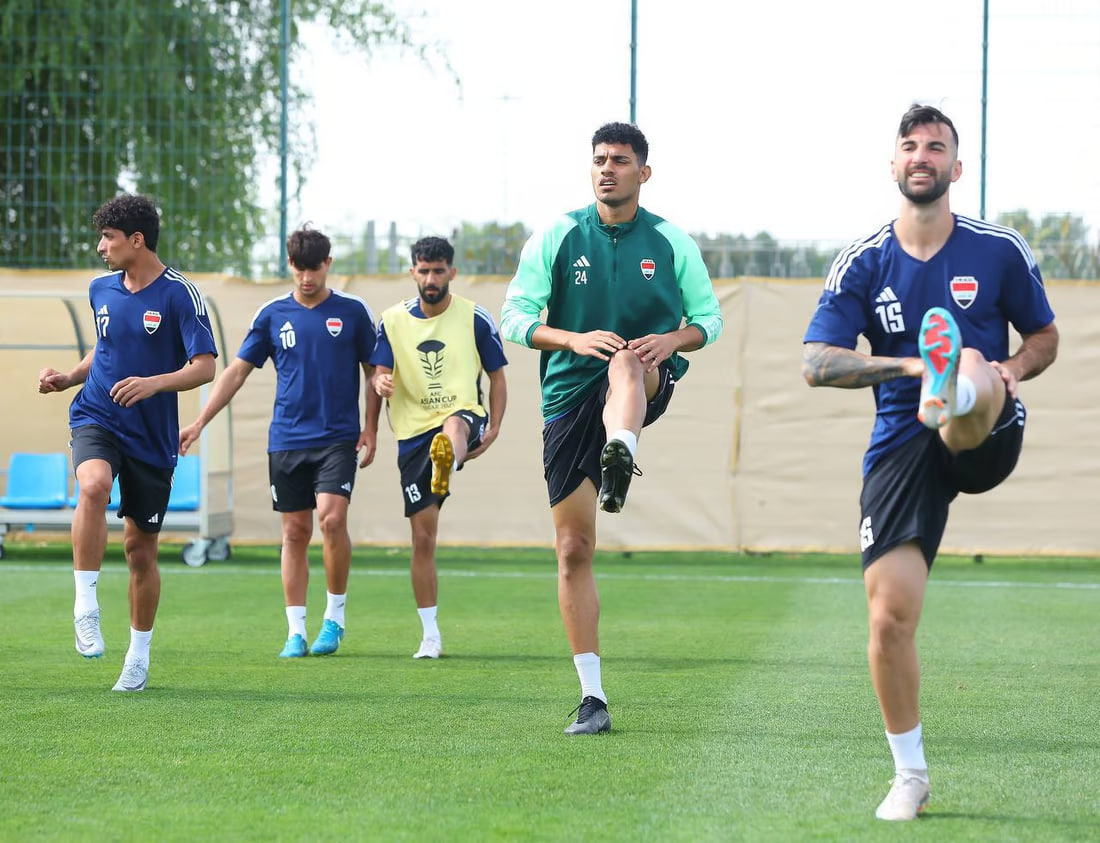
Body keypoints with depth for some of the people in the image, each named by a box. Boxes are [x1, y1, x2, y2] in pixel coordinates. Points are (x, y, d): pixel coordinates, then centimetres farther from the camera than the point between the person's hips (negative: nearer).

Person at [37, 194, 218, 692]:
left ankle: (138, 656, 22)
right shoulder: (101, 290, 7)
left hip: (151, 436, -2)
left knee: (141, 548, 5)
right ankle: (86, 608, -27)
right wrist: (68, 378, 7)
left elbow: (205, 367, -13)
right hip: (96, 419, 2)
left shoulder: (180, 294, -9)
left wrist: (155, 383, -28)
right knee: (94, 485, -32)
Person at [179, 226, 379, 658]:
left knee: (332, 518, -18)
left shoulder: (353, 311, 3)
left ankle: (335, 617, -2)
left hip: (338, 439, -2)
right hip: (286, 440, 2)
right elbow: (237, 371, 9)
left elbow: (374, 371, 10)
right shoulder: (272, 314, 6)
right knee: (294, 532, 3)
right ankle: (296, 632, 8)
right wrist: (199, 422, 3)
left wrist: (371, 428, 1)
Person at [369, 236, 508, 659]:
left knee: (455, 425, -43)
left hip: (464, 415, -2)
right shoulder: (393, 320, 6)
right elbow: (380, 371, 4)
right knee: (422, 537, 1)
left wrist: (493, 429, -6)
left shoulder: (475, 318, 1)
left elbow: (497, 377, 7)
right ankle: (430, 635, 11)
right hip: (413, 433, 2)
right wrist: (381, 382, -21)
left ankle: (446, 467, -79)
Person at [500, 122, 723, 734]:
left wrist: (672, 340, -13)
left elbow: (710, 318, 10)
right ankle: (592, 696, 5)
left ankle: (620, 455, -72)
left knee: (626, 361, -39)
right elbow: (514, 317, -1)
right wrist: (573, 339, -19)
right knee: (574, 549, -2)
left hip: (649, 384, -2)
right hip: (569, 394, 2)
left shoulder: (671, 242, 5)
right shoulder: (557, 238, 4)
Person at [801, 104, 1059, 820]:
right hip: (901, 446, 2)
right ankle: (910, 776, 10)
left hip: (984, 439, -2)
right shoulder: (864, 264, 5)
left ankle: (955, 391, -77)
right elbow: (816, 363, -3)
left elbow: (1045, 336, 15)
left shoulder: (1000, 250, 4)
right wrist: (907, 364, -18)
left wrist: (1010, 372, -9)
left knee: (973, 363, -36)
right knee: (889, 618, -8)